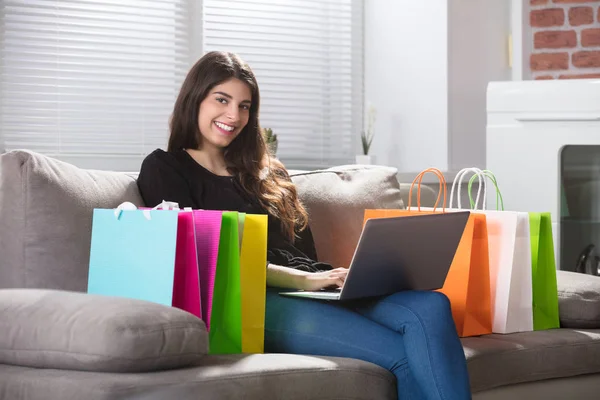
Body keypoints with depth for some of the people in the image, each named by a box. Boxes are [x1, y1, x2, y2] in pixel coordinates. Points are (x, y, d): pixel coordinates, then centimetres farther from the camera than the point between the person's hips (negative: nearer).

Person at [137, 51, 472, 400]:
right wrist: (303, 279, -14)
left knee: (431, 307, -26)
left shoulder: (268, 173, 29)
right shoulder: (163, 169, 9)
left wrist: (330, 277, -3)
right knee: (406, 355, -28)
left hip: (313, 293, 6)